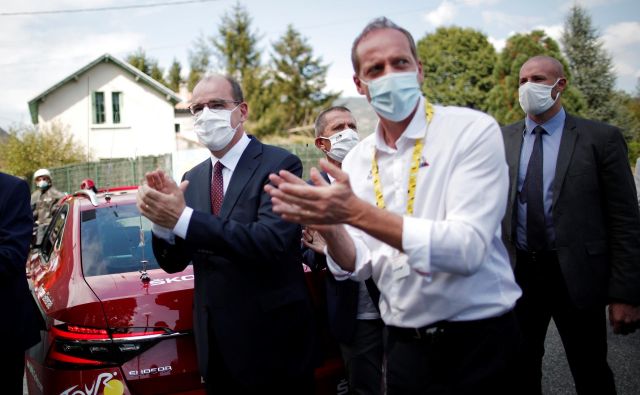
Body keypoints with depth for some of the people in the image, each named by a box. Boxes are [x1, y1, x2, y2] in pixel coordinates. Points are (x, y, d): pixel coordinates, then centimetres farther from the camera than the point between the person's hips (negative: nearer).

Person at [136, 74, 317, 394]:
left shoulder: (279, 164, -11)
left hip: (272, 343, -5)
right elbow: (173, 263, 5)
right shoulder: (192, 178, 7)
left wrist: (184, 219, -27)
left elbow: (272, 242, -26)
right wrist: (162, 219, -15)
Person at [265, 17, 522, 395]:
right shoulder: (357, 160, 3)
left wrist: (357, 212, -30)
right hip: (403, 344, 4)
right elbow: (359, 266, 1)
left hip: (476, 341, -4)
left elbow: (468, 249, -23)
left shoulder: (473, 130, -12)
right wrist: (328, 226, -20)